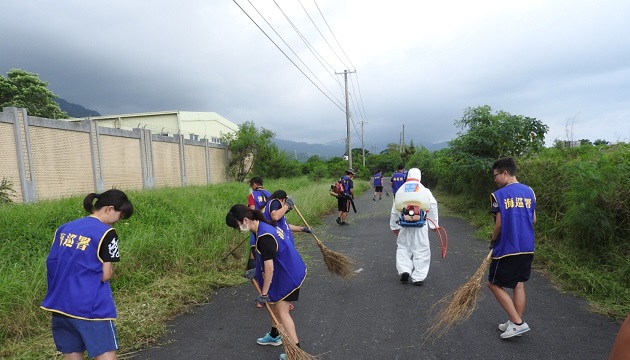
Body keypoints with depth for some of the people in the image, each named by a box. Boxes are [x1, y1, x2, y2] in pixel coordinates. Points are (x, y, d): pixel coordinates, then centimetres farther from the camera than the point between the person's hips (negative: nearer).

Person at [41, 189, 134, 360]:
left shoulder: (64, 228, 8)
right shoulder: (106, 233, -12)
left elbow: (51, 263, 12)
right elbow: (105, 275, -12)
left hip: (59, 305, 7)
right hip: (91, 308, -7)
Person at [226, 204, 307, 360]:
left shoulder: (264, 237, -29)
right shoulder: (264, 226, 0)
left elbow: (269, 268, -25)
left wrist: (264, 293, -16)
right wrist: (256, 271, 9)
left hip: (289, 275, -10)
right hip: (285, 271, 10)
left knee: (282, 311, 0)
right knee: (274, 302, 23)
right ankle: (274, 336, 43)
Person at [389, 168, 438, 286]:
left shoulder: (400, 190, 4)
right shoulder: (424, 190, -2)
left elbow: (395, 210, 8)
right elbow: (433, 207, -2)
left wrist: (394, 226, 17)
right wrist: (434, 224, 7)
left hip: (404, 225, 2)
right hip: (421, 225, -1)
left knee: (403, 248, 17)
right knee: (421, 250, 7)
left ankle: (404, 270, 2)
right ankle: (418, 277, 9)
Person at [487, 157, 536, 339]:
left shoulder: (499, 195, -13)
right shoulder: (529, 191, 4)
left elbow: (499, 224, -14)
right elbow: (533, 220, 9)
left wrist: (493, 239, 4)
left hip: (506, 248, -6)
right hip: (527, 247, 6)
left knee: (494, 284, 7)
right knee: (519, 284, 16)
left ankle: (517, 322, 4)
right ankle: (516, 322, 23)